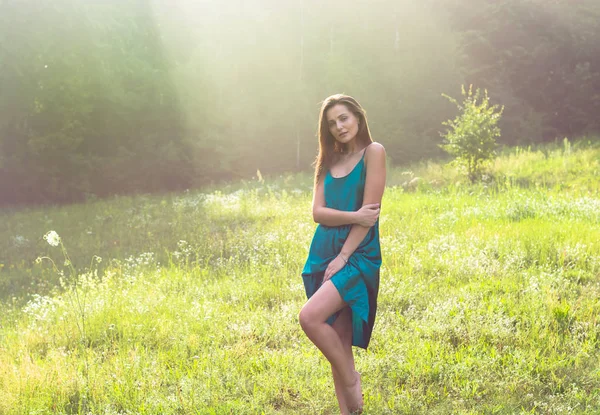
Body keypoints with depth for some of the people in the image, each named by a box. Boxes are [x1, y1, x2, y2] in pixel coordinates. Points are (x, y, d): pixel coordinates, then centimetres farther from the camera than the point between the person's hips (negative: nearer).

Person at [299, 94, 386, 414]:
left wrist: (343, 257, -14)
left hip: (358, 255, -6)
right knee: (337, 340, 5)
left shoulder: (373, 152, -3)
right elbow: (318, 212, 2)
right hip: (323, 254, 6)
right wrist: (353, 216, -16)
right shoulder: (329, 161, 14)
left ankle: (351, 379, -1)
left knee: (310, 317, -23)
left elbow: (370, 211, -11)